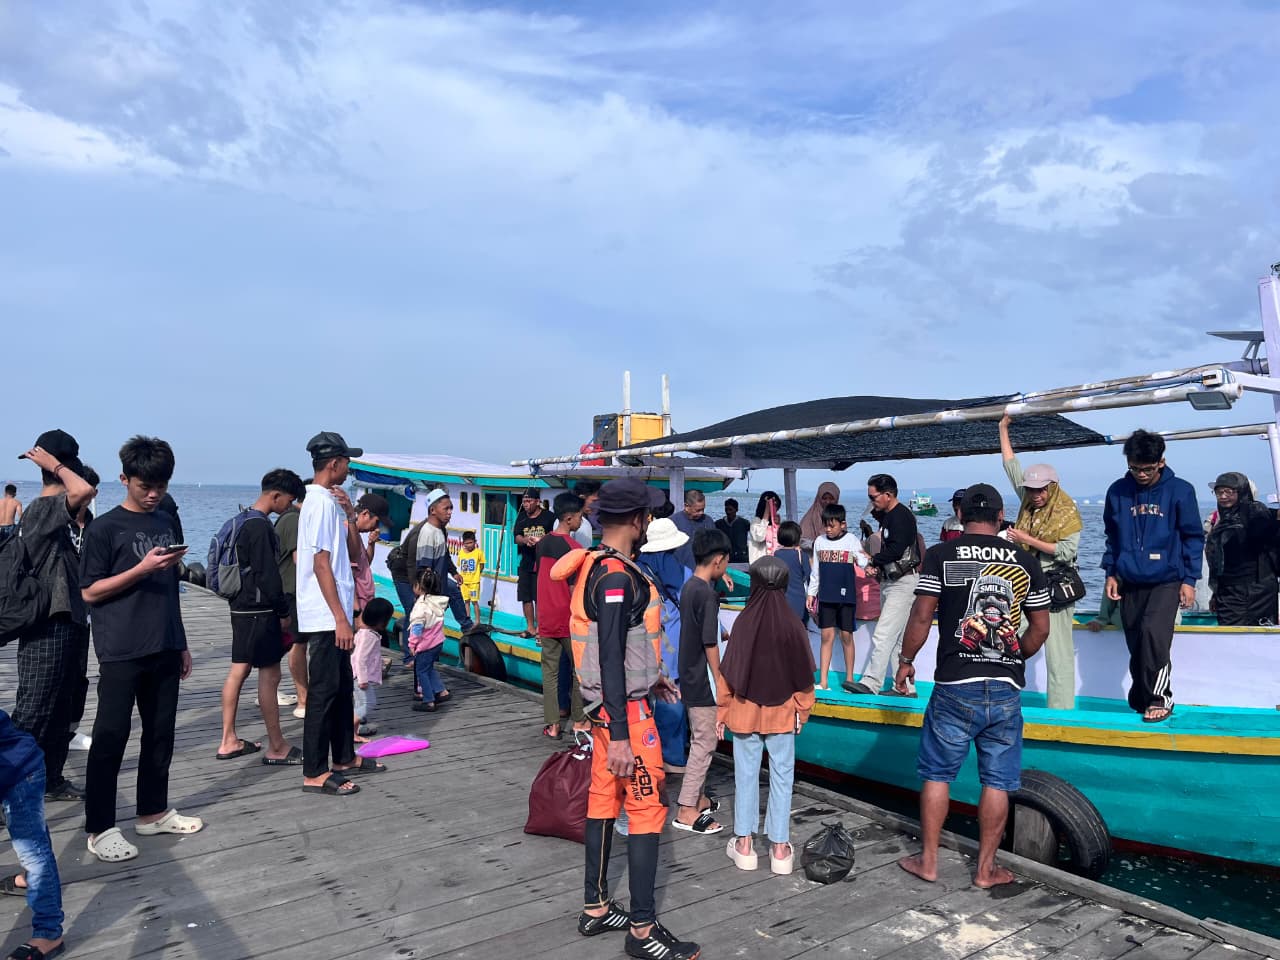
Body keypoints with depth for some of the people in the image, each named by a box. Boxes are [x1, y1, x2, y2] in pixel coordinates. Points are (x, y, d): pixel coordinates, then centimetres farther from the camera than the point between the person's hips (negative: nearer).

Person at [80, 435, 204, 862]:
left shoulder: (166, 523, 12)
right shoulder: (104, 528, -5)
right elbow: (90, 591, -7)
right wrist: (143, 567, -18)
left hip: (164, 649, 6)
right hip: (121, 652, -6)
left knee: (161, 733, 12)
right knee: (110, 737, 0)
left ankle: (153, 812, 24)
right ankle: (100, 829, 9)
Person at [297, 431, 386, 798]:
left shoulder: (330, 500, 13)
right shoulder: (321, 503, -16)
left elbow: (353, 549, 16)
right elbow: (320, 564, -21)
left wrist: (349, 513, 1)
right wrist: (340, 618, -21)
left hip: (334, 615, 10)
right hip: (326, 617, -10)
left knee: (342, 687, 16)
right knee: (324, 692, -3)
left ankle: (344, 758, 27)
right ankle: (315, 773, 5)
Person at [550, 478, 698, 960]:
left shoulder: (595, 567, 9)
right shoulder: (618, 577, -21)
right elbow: (610, 659, -25)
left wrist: (648, 677, 27)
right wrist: (619, 736, -25)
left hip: (609, 703, 10)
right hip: (624, 709, -10)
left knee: (604, 799, 15)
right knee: (648, 808, -2)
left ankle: (595, 908, 27)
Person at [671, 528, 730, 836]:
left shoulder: (689, 587, 7)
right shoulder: (708, 594, -21)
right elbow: (710, 643, -20)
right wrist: (719, 681, -13)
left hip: (689, 676, 9)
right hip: (703, 681, -9)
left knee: (699, 740, 19)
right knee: (704, 743, -1)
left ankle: (697, 798, 30)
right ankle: (687, 811, 3)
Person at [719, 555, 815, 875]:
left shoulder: (744, 622, -13)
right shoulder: (793, 624, -11)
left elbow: (730, 672, -8)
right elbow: (804, 673, -3)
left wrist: (722, 711, 4)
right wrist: (803, 709, 11)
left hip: (745, 711, 0)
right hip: (782, 713, 0)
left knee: (746, 775, 11)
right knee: (782, 777, 10)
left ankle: (744, 844, 19)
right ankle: (780, 848, 16)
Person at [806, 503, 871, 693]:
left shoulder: (851, 540, -3)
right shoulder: (820, 541, 6)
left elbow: (863, 564, -11)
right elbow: (815, 571, 12)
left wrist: (865, 560, -33)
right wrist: (811, 593, 11)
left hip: (846, 595, -2)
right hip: (826, 596, 2)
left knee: (846, 635, 3)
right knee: (827, 636, 3)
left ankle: (849, 678, 16)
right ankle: (823, 682, 6)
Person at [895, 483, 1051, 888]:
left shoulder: (941, 554, -4)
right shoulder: (1025, 561, 5)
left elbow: (922, 615, -6)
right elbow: (1041, 626, 10)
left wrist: (905, 661, 7)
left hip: (955, 686, -2)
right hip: (1006, 688, 2)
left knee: (937, 774, 11)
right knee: (997, 781, 12)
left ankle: (928, 861, 20)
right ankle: (986, 869, 21)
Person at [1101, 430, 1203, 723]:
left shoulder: (1180, 490, -4)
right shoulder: (1118, 491, 3)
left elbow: (1193, 537, 1)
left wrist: (1189, 580, -3)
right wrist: (1111, 572, 8)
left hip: (1167, 580, -3)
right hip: (1130, 582, 3)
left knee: (1153, 633, -18)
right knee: (1136, 643, 6)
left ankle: (1160, 698, -1)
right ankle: (1141, 699, 22)